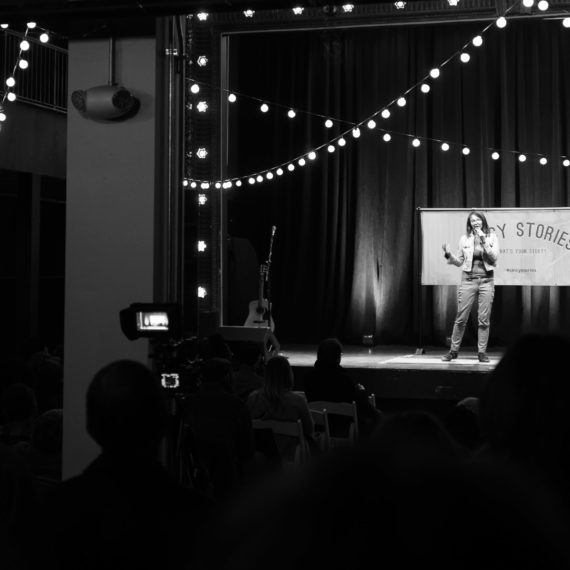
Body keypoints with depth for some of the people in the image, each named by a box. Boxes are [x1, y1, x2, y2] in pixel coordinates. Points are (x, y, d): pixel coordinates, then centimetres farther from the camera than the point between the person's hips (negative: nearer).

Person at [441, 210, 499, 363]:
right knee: (461, 317, 0)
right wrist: (449, 254, -8)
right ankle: (453, 350, 10)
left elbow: (494, 258, -8)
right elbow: (459, 262, 10)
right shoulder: (465, 239, 6)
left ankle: (482, 352, 7)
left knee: (484, 319, -1)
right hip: (468, 280, 1)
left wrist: (484, 241, -15)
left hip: (486, 280, -1)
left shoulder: (492, 237, 4)